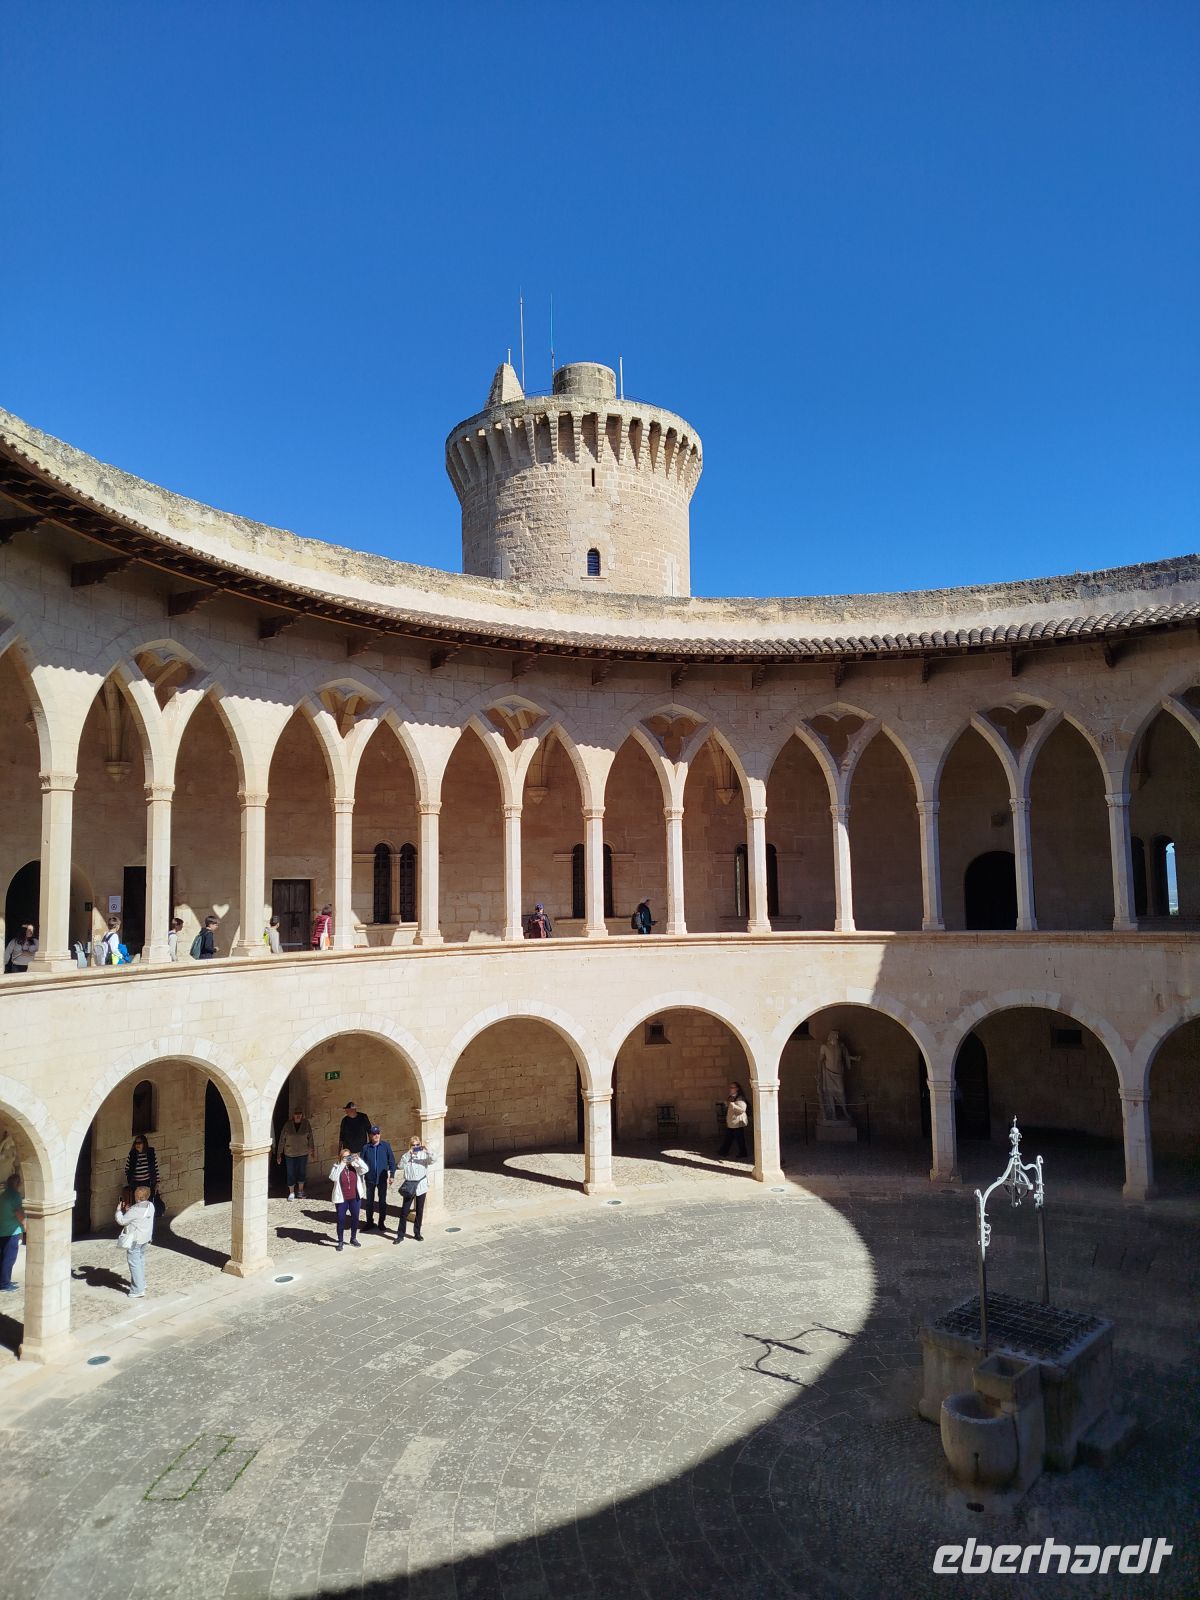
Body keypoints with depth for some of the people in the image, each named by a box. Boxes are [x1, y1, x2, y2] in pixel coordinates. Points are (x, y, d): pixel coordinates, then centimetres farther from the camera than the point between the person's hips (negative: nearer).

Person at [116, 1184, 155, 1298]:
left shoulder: (135, 1210, -25)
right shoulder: (150, 1206, 0)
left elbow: (121, 1221, -15)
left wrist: (119, 1211, 0)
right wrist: (129, 1211, 6)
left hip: (134, 1240, -9)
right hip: (145, 1238, 9)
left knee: (134, 1263, -1)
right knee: (140, 1260, 25)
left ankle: (138, 1291, 3)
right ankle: (141, 1283, 40)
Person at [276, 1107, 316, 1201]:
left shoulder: (306, 1124, -5)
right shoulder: (288, 1125, -9)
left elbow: (310, 1138, 3)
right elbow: (282, 1139, -4)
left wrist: (312, 1151, 6)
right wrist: (279, 1153, -3)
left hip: (303, 1153, 1)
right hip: (290, 1153, -1)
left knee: (302, 1172, 10)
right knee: (291, 1173, 3)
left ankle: (300, 1191, 29)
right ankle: (291, 1192, 20)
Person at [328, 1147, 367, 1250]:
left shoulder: (355, 1166, -1)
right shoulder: (336, 1167, -7)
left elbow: (365, 1169, -14)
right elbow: (333, 1178, -25)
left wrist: (358, 1160, -26)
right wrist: (341, 1165, -28)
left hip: (355, 1198, 3)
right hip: (341, 1199, -3)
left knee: (355, 1218, 14)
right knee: (341, 1220, 5)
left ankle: (353, 1238, 33)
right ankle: (340, 1241, 21)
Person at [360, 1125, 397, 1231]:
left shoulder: (385, 1145, -5)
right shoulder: (366, 1147, -5)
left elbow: (391, 1161, 1)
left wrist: (392, 1175, -2)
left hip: (382, 1178, -1)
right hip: (370, 1179, 1)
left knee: (382, 1201, 7)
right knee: (369, 1201, 11)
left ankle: (381, 1222, 20)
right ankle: (369, 1221, 26)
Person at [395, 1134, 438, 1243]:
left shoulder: (424, 1154, 1)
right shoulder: (407, 1155, 1)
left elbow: (434, 1159, -15)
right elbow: (401, 1165, -14)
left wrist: (427, 1151, -29)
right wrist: (408, 1153, -21)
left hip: (421, 1186, 1)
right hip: (409, 1186, -1)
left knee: (419, 1211, 10)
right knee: (404, 1211, -1)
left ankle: (417, 1233, 23)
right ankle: (400, 1234, 8)